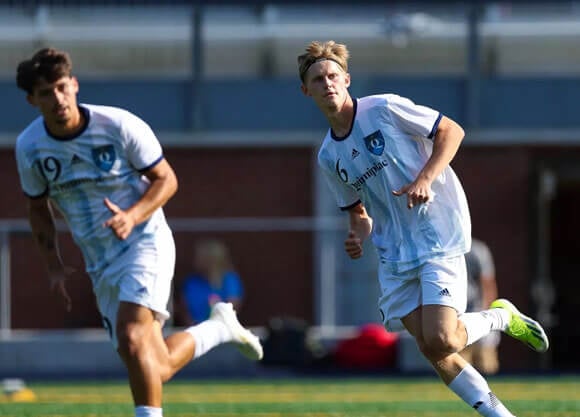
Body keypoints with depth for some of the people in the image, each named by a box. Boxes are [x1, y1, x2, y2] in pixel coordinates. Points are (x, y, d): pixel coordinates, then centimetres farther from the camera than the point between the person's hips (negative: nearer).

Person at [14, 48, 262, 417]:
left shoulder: (120, 126, -16)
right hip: (100, 262, 5)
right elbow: (39, 207, 13)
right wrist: (54, 265, 4)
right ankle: (220, 327, 32)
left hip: (146, 242, -5)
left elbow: (166, 179, -7)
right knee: (156, 369, 5)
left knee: (131, 337, -29)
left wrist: (133, 217, -24)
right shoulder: (29, 147, -4)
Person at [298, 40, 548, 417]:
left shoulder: (384, 109, -8)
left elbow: (451, 131, -5)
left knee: (440, 341, -19)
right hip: (395, 255, 6)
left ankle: (502, 317, 8)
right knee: (433, 351, -2)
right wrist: (360, 236, 0)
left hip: (439, 235, -6)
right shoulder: (329, 157, 10)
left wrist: (425, 178, -18)